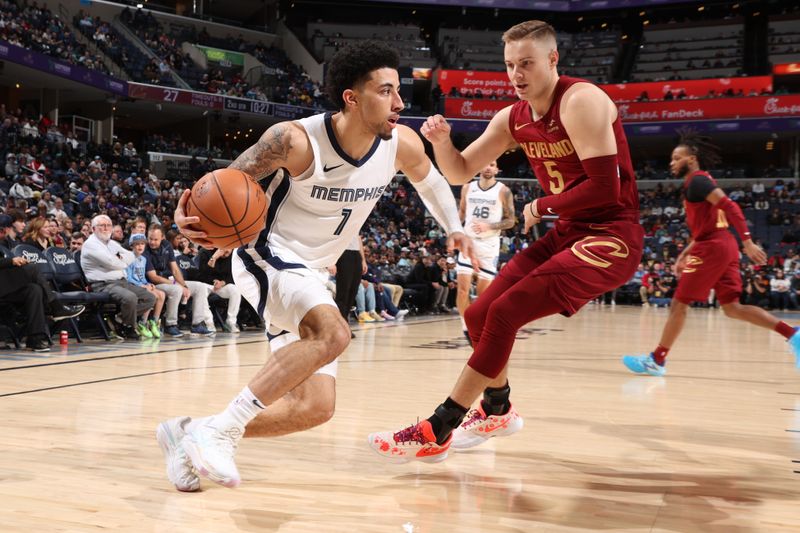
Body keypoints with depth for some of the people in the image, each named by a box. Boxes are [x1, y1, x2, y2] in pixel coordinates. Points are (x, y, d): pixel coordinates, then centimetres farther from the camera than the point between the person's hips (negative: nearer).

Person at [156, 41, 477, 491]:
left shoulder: (402, 144, -9)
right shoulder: (295, 140, -23)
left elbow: (430, 180, 16)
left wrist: (455, 228, 12)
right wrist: (198, 217, -35)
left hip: (312, 274, 7)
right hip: (268, 256, -7)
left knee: (316, 409, 1)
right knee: (334, 334, -36)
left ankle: (189, 434, 10)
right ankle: (221, 430, -26)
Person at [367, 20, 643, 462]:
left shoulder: (581, 102, -18)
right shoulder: (513, 119, 6)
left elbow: (604, 188, -25)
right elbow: (460, 172, 12)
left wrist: (541, 206, -10)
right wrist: (441, 140, -10)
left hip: (611, 238, -8)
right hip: (566, 233, 9)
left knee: (503, 314, -20)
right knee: (478, 315, 7)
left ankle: (436, 433, -10)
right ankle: (497, 411, 32)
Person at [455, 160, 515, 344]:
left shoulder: (503, 191, -3)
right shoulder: (467, 188, 6)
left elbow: (510, 221, -3)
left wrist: (488, 227, -17)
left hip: (489, 245, -2)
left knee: (484, 290, 1)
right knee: (463, 287, -9)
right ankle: (466, 324, 6)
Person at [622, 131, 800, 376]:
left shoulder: (697, 180, -8)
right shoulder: (697, 183, 23)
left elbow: (729, 206, -19)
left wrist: (748, 243, -23)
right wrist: (683, 256, 24)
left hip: (712, 248, -10)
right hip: (723, 246, 10)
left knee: (678, 304, -3)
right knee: (732, 307, 9)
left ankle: (657, 359, 2)